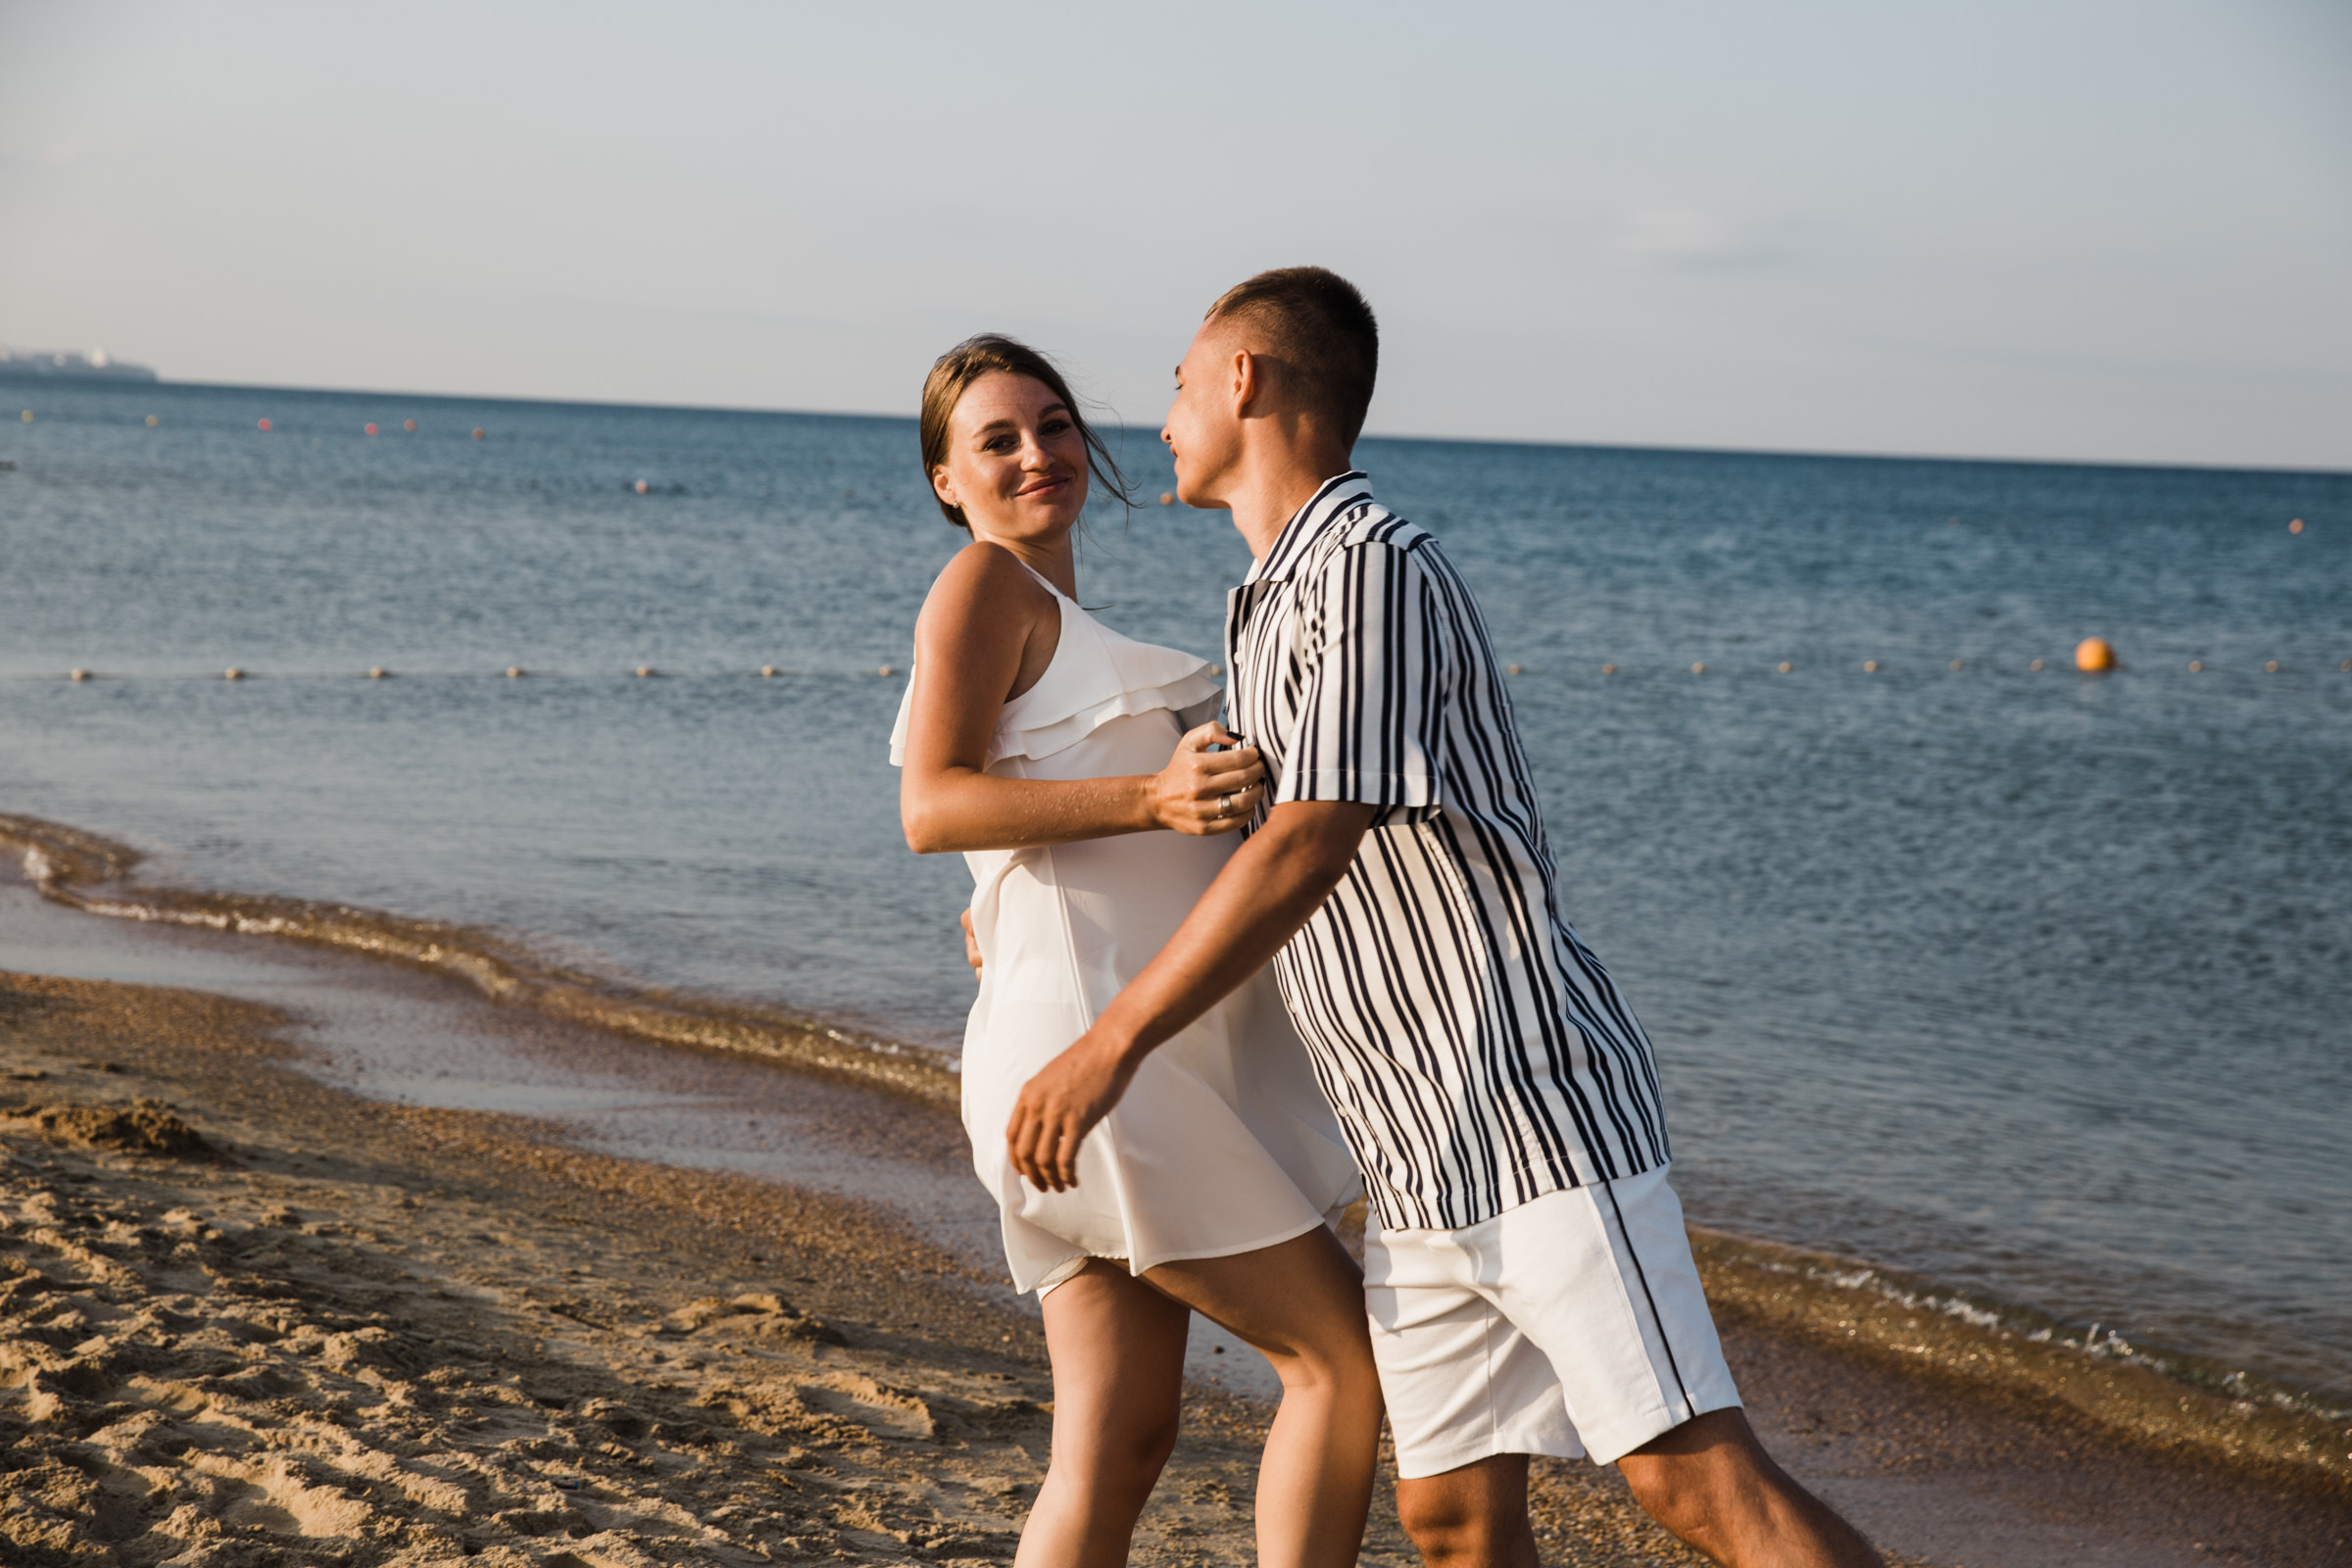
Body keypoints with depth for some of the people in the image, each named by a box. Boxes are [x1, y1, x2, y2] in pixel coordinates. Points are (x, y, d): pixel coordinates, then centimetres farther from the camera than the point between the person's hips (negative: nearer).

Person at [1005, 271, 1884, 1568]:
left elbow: (1303, 853, -19)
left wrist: (1110, 1045, -15)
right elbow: (1270, 840, 36)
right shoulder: (1274, 603, 19)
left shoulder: (1372, 566, -12)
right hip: (1419, 1166, 9)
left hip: (1533, 1110, -9)